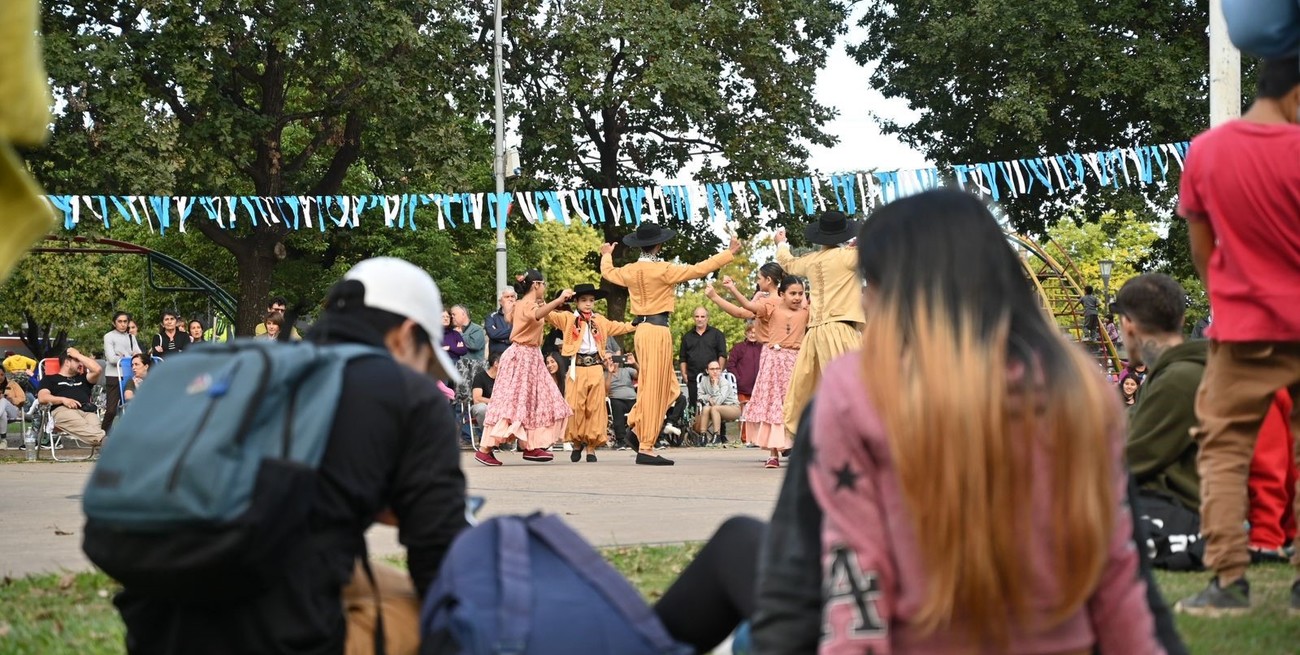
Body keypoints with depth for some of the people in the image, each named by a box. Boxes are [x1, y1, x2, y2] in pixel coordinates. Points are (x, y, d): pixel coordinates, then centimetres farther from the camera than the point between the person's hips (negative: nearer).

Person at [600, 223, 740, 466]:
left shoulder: (630, 271, 7)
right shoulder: (664, 270, -13)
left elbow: (608, 272, 28)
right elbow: (698, 270, -13)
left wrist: (606, 256, 50)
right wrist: (729, 253, -6)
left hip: (641, 328, 8)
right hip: (658, 330, -8)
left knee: (669, 388, 18)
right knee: (655, 389, -5)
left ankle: (635, 423, 11)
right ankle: (646, 448, -5)